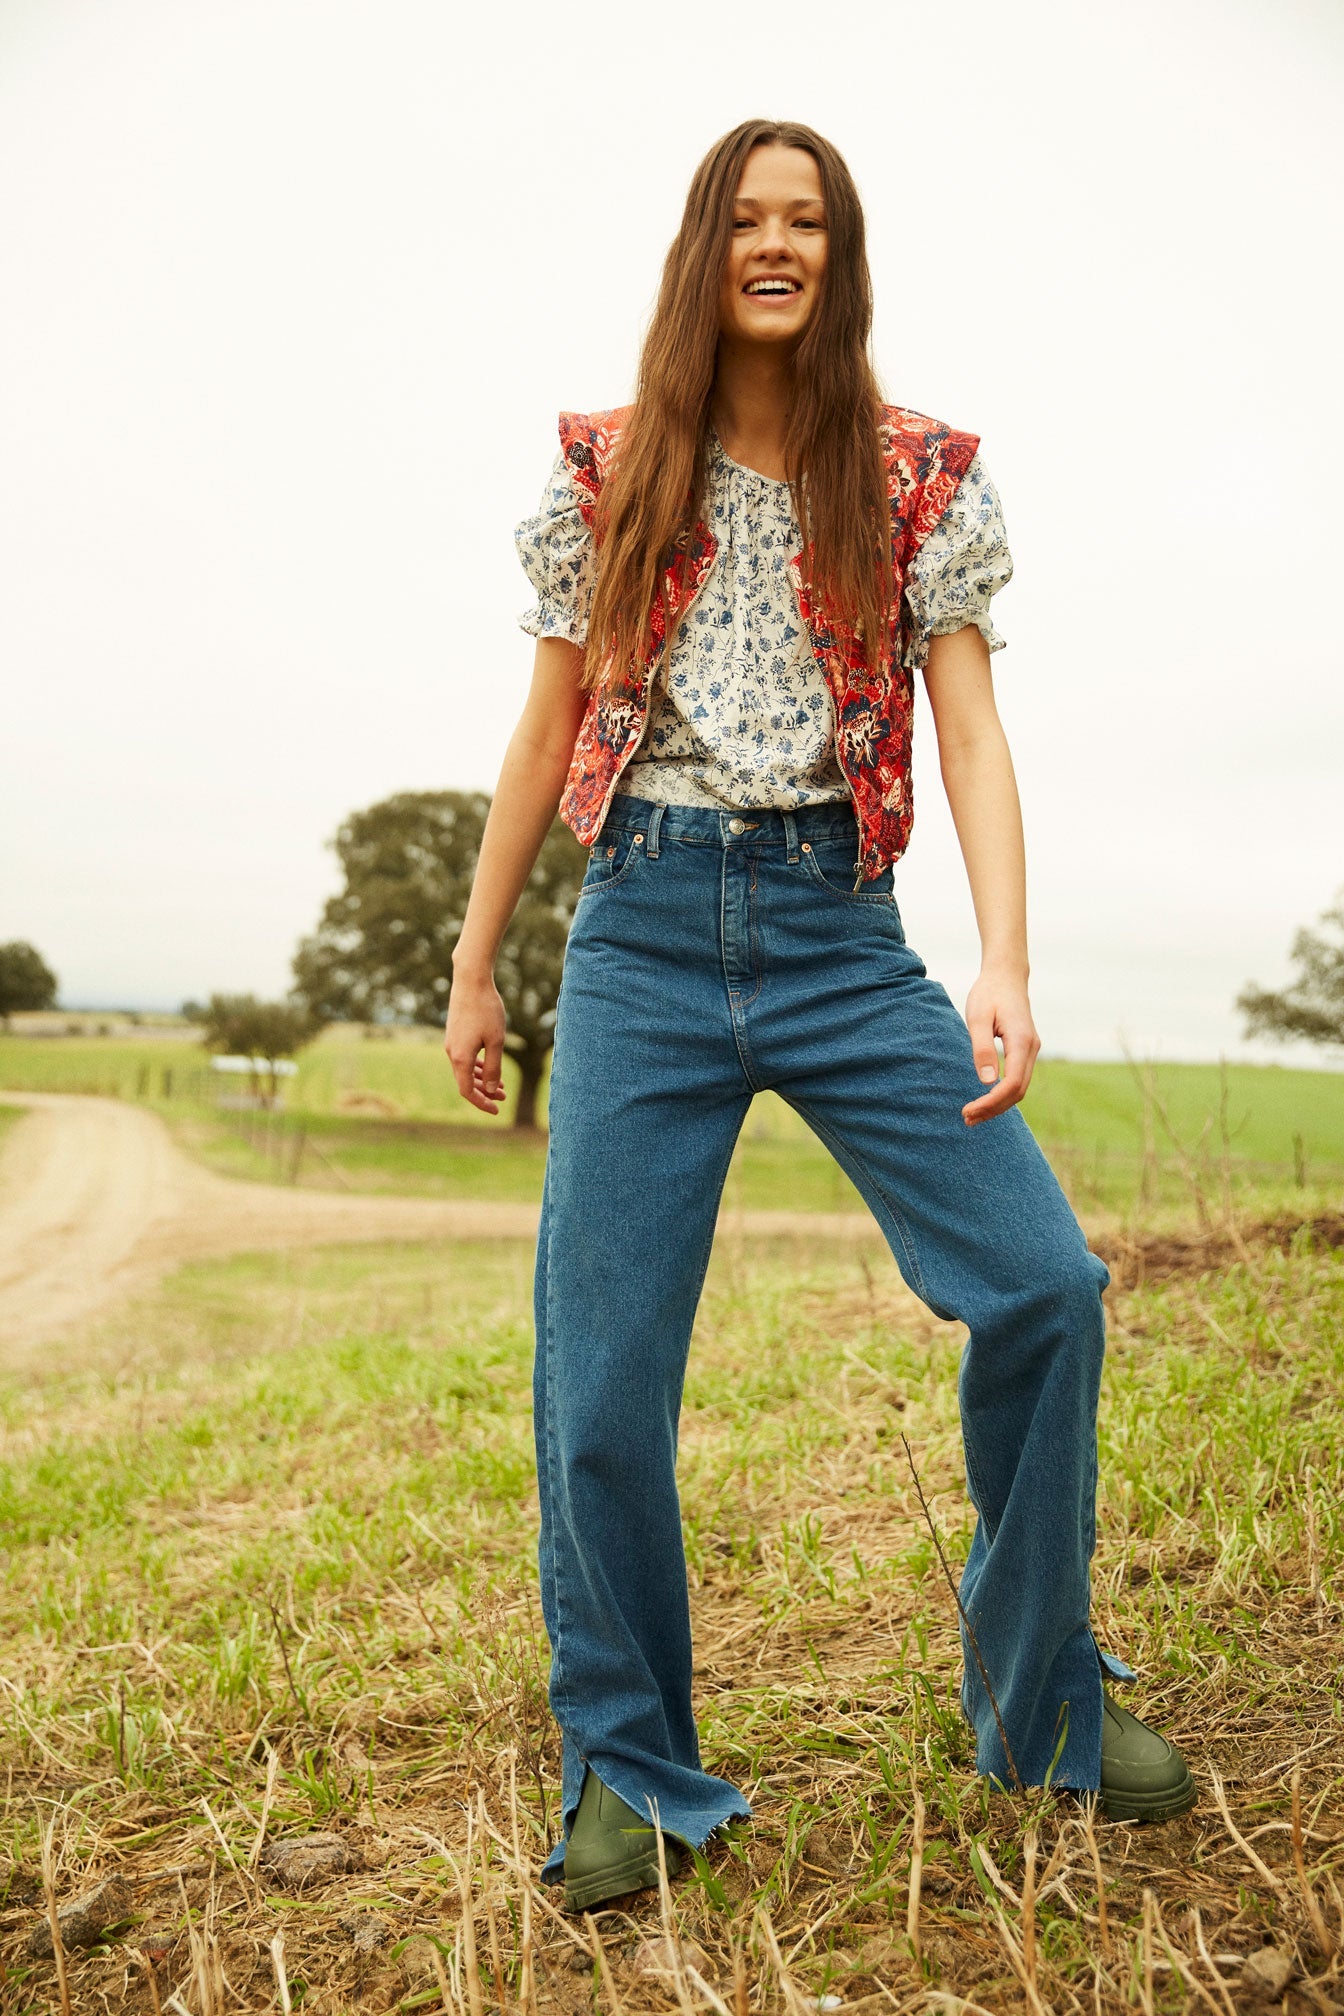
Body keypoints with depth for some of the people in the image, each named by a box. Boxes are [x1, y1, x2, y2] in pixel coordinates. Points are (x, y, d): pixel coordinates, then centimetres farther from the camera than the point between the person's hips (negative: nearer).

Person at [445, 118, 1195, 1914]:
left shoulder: (924, 478, 9)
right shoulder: (609, 472, 10)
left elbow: (973, 728, 0)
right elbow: (545, 738, 13)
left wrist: (1007, 966, -14)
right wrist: (474, 969, 12)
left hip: (840, 929, 1)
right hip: (644, 929, 0)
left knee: (1045, 1284, -9)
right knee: (601, 1368, -4)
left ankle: (1043, 1698, 15)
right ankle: (628, 1767, 16)